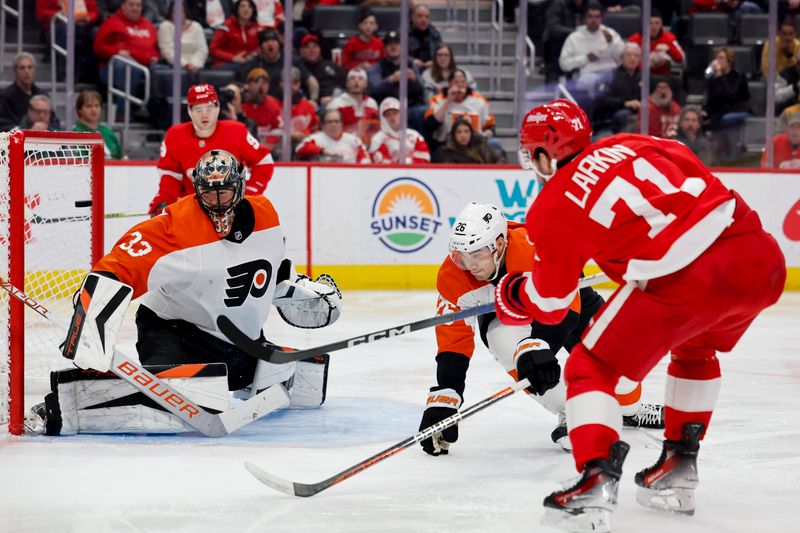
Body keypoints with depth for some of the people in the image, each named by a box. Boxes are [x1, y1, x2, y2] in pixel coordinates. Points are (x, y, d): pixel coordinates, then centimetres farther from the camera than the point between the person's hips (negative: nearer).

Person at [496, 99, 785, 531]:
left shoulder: (552, 207, 9)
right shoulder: (634, 144, 22)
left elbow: (550, 304, 15)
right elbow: (700, 178, 25)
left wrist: (510, 295, 36)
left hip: (686, 280, -6)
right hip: (762, 255, 6)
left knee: (591, 367, 10)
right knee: (695, 348, 36)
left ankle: (595, 485, -7)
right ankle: (679, 468, 36)